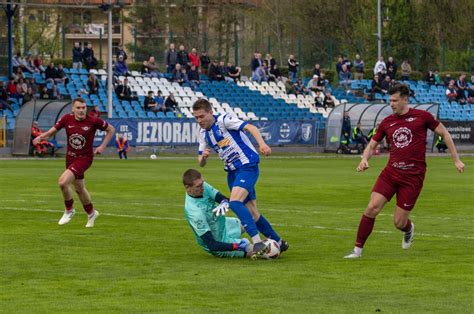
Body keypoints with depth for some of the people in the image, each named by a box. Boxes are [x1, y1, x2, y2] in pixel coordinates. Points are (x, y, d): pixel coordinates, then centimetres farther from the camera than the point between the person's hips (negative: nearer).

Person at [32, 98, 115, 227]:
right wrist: (41, 137, -21)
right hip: (70, 157, 5)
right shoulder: (67, 119, -8)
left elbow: (111, 129, -1)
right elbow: (52, 131, -1)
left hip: (84, 158, -5)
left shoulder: (93, 121, -16)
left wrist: (102, 146, -7)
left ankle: (69, 210, 3)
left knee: (63, 182, -22)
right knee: (79, 188, 19)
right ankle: (91, 213, 44)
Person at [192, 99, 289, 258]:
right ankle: (278, 242, 24)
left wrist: (262, 143, -40)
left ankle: (257, 242, -31)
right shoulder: (203, 134, 10)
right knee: (251, 213, 9)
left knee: (235, 202, -27)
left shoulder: (224, 120, -12)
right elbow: (201, 163, 13)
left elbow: (250, 127, -23)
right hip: (232, 172, 8)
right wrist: (203, 157, -12)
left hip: (247, 166, -8)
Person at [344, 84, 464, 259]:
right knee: (372, 208, -14)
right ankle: (358, 250, -5)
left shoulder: (422, 116, -2)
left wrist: (456, 160, 5)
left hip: (413, 177, -3)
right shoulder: (387, 122, 8)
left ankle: (408, 229, 36)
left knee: (399, 222, -2)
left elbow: (444, 134, 7)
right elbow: (372, 145, 15)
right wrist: (364, 159, -6)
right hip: (390, 172, 3)